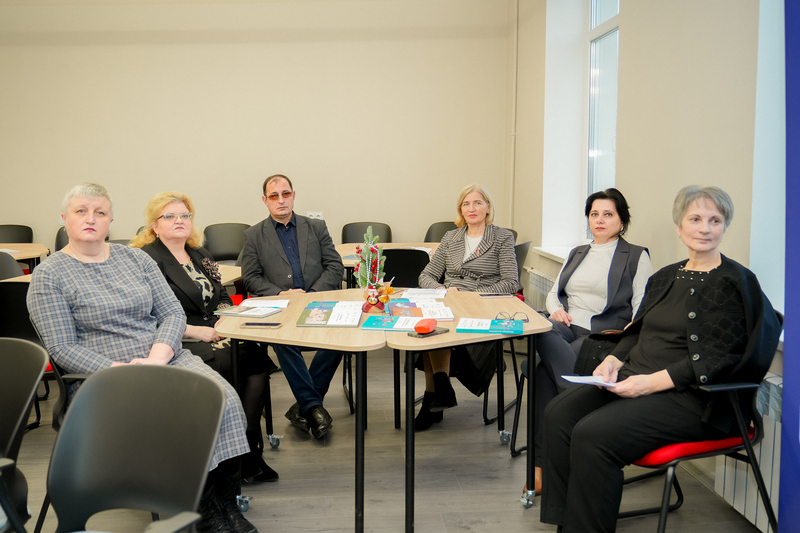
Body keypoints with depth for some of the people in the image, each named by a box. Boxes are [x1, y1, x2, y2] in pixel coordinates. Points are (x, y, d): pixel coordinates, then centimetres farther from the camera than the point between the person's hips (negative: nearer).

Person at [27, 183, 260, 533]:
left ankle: (227, 505, -14)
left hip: (166, 358, 4)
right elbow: (63, 349, -6)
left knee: (226, 400, -23)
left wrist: (157, 359, -11)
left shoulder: (136, 259, 14)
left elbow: (174, 314, 9)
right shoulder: (48, 277, 1)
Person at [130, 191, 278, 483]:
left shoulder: (200, 256, 22)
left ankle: (248, 451, -19)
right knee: (228, 361, -31)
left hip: (212, 336, 6)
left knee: (257, 356, -22)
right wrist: (194, 330, -18)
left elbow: (222, 296, 27)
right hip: (176, 346, -6)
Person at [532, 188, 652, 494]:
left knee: (546, 371, -32)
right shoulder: (577, 254, 28)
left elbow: (642, 306, 0)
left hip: (604, 334, -4)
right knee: (541, 337, -36)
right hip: (565, 327, 5)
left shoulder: (637, 256, 10)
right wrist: (556, 308, 3)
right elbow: (553, 293, 27)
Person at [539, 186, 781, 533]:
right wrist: (614, 360, -1)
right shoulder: (666, 277, 17)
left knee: (592, 434, -27)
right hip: (634, 377, 8)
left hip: (690, 399, -8)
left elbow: (718, 358, -14)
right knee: (558, 414, -12)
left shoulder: (734, 283, -7)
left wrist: (652, 381, -20)